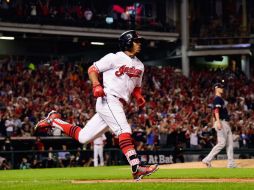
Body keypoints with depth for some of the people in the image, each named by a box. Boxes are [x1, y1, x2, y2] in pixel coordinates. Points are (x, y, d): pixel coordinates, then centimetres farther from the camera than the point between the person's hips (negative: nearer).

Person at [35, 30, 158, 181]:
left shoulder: (140, 66, 20)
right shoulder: (114, 58, -2)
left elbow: (136, 87, 28)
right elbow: (92, 69, 0)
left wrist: (139, 97, 5)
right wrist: (97, 85, -18)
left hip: (119, 106, 8)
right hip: (108, 99, -8)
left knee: (83, 137, 6)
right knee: (124, 130, -26)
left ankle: (54, 120, 21)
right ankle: (136, 168, -35)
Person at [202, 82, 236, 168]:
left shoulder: (221, 99, 21)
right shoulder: (217, 99, -8)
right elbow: (216, 110, -20)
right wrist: (218, 122, -30)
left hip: (225, 123, 10)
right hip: (221, 122, -10)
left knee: (230, 143, 5)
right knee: (222, 143, -14)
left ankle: (231, 164, 4)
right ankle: (207, 159, -11)